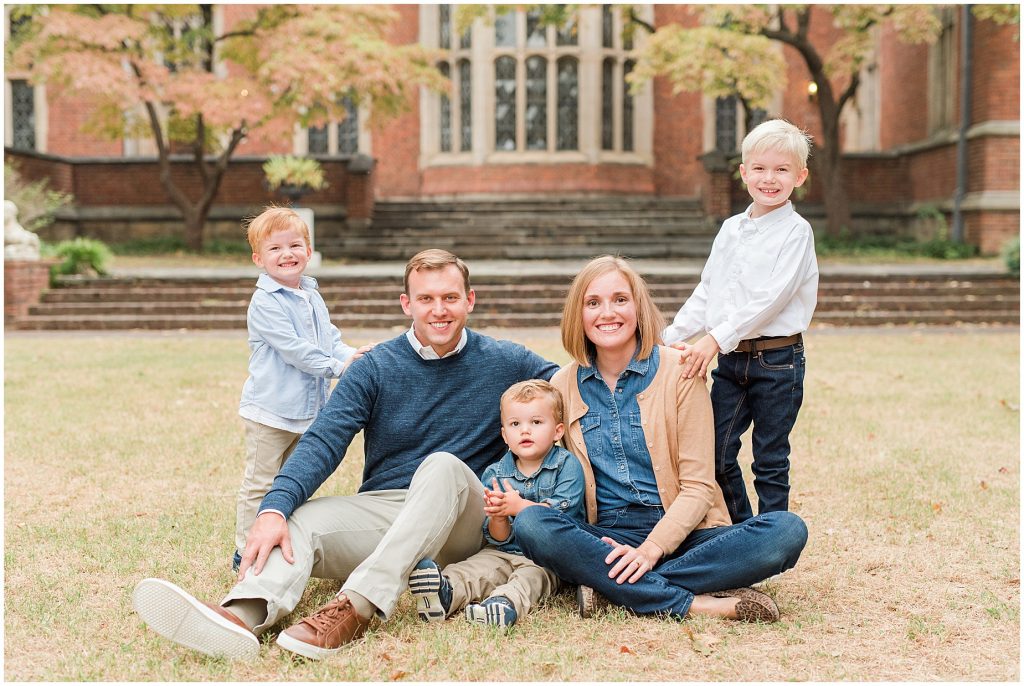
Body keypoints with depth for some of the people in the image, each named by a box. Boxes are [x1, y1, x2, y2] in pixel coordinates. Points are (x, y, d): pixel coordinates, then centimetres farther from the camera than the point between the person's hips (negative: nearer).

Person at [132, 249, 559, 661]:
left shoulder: (507, 363, 4)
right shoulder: (375, 368, 3)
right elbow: (323, 442, -9)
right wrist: (274, 508, -27)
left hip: (463, 524, -2)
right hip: (382, 508, 2)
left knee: (443, 465, -33)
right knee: (297, 520, -24)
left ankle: (355, 608, -47)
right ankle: (242, 616, -55)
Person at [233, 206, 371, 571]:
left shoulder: (313, 298, 11)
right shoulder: (264, 302, -15)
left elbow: (331, 340, 12)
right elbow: (292, 348, -22)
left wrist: (352, 355, -9)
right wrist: (336, 366, -21)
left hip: (309, 410, 8)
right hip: (270, 410, -8)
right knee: (260, 483, -1)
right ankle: (246, 551, 8)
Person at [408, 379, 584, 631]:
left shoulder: (567, 465, 1)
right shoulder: (494, 474, 9)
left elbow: (562, 515, -14)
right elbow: (498, 539, 4)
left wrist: (519, 506, -18)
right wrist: (497, 517, -20)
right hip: (504, 552, 4)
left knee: (531, 575, -33)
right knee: (480, 565, -24)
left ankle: (508, 603, -62)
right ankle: (446, 593, -52)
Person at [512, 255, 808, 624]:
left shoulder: (679, 372, 0)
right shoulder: (562, 386, 7)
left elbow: (697, 486, -4)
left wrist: (651, 549, -20)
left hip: (678, 533, 0)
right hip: (604, 537, 1)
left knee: (787, 531, -27)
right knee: (530, 524, -30)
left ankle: (608, 585, -27)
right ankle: (694, 603, -30)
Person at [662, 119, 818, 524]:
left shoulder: (795, 231, -8)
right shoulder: (731, 229, 12)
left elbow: (771, 297, -18)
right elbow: (706, 292, 17)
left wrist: (716, 338, -23)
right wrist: (673, 336, 8)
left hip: (776, 359, -6)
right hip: (730, 358, 6)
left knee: (770, 460, 3)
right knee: (716, 454, 6)